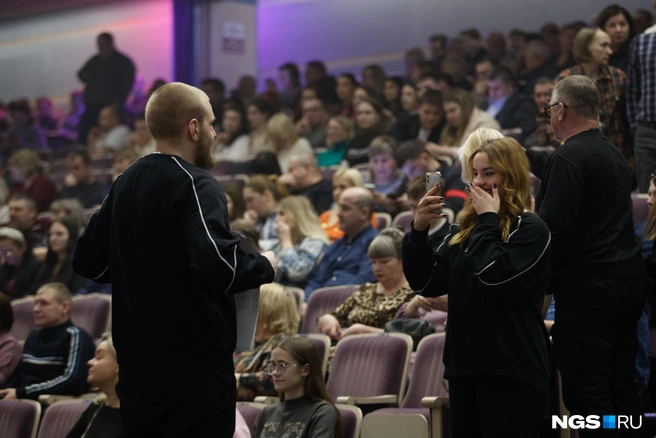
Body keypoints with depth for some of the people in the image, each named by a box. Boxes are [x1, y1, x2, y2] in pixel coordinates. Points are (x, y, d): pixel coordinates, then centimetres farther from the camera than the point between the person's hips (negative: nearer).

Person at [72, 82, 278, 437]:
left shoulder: (125, 182, 10)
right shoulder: (194, 185, -14)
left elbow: (87, 261, 15)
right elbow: (219, 265, -29)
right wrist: (266, 266, -10)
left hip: (135, 363, 8)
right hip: (195, 364, -8)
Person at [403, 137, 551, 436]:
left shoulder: (530, 229, -7)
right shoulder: (463, 231, 13)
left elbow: (494, 275, -21)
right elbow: (427, 284, 9)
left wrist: (488, 220, -10)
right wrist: (419, 231, -3)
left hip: (511, 369, -7)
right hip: (464, 366, 7)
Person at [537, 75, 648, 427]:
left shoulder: (568, 158, -14)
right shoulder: (615, 154, 16)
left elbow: (552, 226, -21)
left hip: (587, 286, -9)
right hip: (629, 279, 9)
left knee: (586, 390, -6)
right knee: (621, 385, 13)